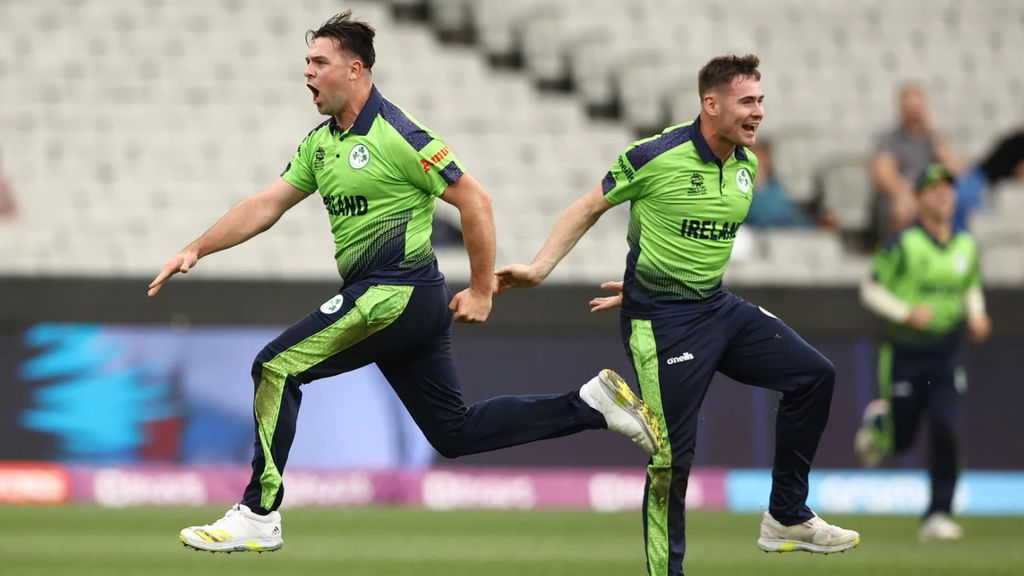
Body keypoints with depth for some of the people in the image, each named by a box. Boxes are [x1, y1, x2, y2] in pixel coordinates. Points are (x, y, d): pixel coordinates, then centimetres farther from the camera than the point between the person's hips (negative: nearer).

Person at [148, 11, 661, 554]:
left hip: (396, 294, -9)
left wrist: (482, 291, -9)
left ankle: (258, 517, -6)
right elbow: (265, 206, 16)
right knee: (454, 432, 11)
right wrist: (196, 250, 7)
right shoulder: (321, 142, 13)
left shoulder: (397, 135, -13)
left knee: (275, 368, -10)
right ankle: (593, 403, 15)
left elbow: (475, 202, -12)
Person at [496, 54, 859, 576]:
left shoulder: (746, 165, 5)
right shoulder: (656, 157, -16)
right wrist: (538, 268, -7)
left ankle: (787, 518, 9)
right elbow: (589, 208, -3)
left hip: (718, 306, 7)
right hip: (661, 319, -7)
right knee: (672, 454, -7)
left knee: (813, 375, 1)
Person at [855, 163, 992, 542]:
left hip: (946, 356, 3)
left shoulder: (967, 247, 5)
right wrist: (906, 313, -20)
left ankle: (939, 516, -8)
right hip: (904, 353, -3)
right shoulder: (904, 245, -11)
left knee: (944, 431, -13)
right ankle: (878, 420, 42)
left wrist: (975, 316, 2)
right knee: (902, 439, 4)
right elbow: (870, 290, -7)